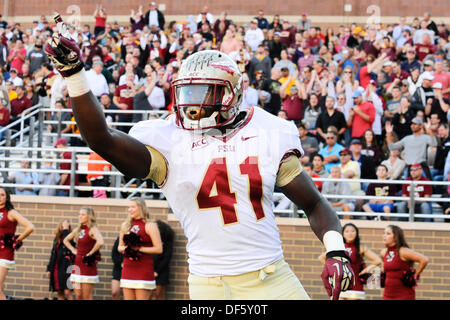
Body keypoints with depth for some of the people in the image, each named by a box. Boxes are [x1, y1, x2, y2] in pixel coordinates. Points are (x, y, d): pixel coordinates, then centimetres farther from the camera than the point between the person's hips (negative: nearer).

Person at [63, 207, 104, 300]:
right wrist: (73, 250, 13)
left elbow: (100, 242, -30)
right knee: (78, 296, 7)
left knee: (87, 297, -4)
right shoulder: (78, 230, 12)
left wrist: (90, 253, -18)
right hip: (77, 264, 7)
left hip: (87, 265, -7)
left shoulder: (92, 229, -11)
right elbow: (66, 240, 29)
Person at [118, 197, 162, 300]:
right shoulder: (125, 225, 14)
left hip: (144, 271, -6)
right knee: (128, 298, 5)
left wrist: (139, 249, -14)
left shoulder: (149, 226, -4)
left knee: (142, 298, -8)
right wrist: (125, 248, -2)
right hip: (127, 271, 6)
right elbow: (119, 247, 21)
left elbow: (159, 249, -10)